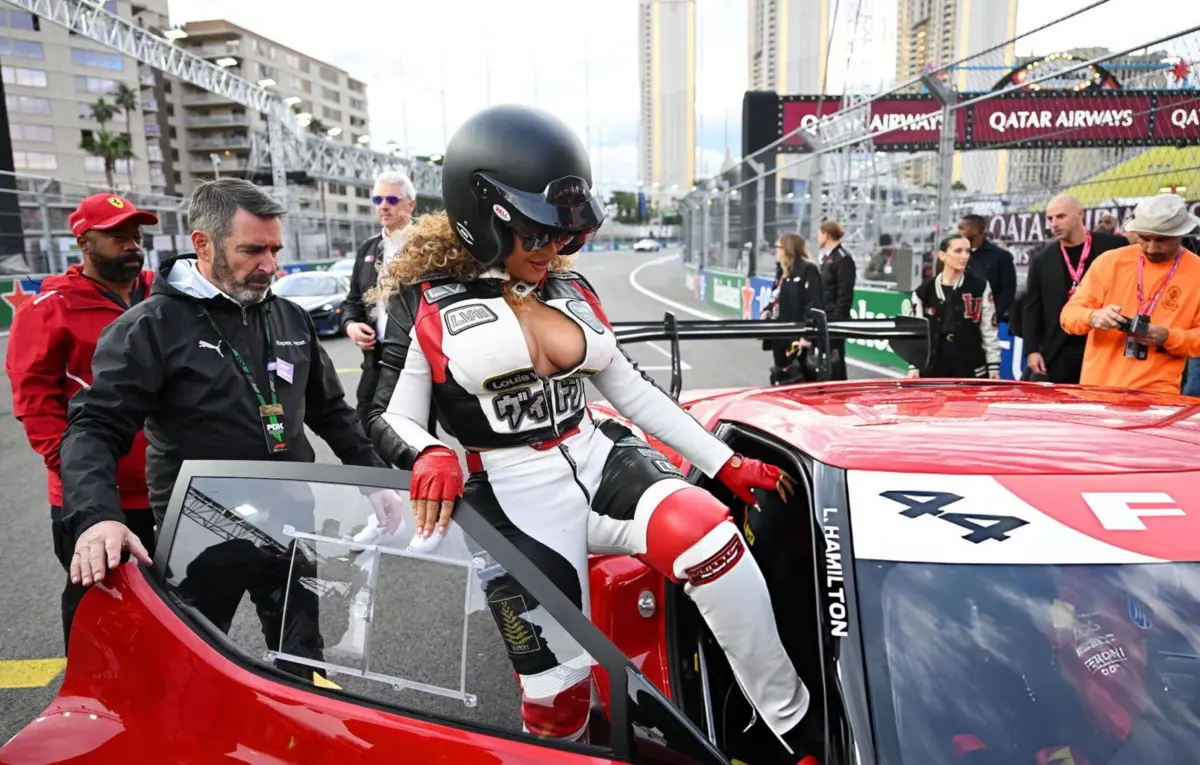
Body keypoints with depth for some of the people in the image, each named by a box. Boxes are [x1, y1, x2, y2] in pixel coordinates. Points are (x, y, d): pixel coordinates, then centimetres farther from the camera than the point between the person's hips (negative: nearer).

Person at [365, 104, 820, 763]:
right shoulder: (427, 304, -2)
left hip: (599, 461, 4)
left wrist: (725, 462, 10)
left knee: (708, 535, -27)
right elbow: (390, 419, 0)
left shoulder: (569, 290, 12)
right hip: (517, 501, -3)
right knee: (558, 698, -3)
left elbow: (631, 388, 13)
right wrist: (428, 457, -25)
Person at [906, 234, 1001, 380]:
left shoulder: (980, 286, 1)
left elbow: (989, 330, 3)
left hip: (972, 371, 0)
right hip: (933, 371, 0)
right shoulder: (924, 292, 1)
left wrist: (993, 366, 1)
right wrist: (913, 367, -1)